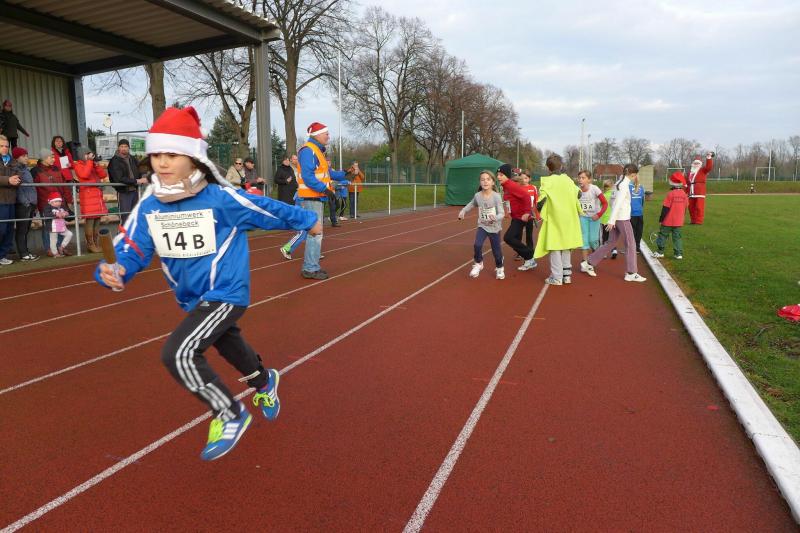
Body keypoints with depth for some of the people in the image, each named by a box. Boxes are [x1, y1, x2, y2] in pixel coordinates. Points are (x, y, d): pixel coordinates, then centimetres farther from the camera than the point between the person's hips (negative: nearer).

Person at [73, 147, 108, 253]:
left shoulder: (93, 164, 21)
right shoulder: (78, 165, 1)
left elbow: (104, 175, 11)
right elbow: (85, 174, -19)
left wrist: (96, 164, -2)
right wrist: (89, 161, -11)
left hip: (97, 195, 7)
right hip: (87, 195, -7)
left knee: (97, 220, 6)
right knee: (89, 220, -9)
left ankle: (97, 244, 10)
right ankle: (90, 245, -5)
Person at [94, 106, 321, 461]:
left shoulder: (220, 198, -21)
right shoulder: (149, 207, -8)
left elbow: (267, 210, -9)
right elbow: (132, 249, -8)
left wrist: (308, 220, 5)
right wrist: (114, 271, -31)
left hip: (226, 293, -7)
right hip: (193, 299, 7)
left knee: (179, 354, -21)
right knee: (226, 343, 29)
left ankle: (231, 415, 1)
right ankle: (263, 381, 61)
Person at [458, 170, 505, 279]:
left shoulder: (496, 196, -19)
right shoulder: (477, 196, -8)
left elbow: (501, 214, -21)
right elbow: (471, 205, 14)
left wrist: (495, 218, -42)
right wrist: (463, 211, 0)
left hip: (494, 227, -2)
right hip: (482, 226, 2)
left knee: (496, 250, 8)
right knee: (477, 245, -19)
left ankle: (499, 268, 36)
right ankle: (478, 264, 8)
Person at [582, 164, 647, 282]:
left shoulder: (617, 183, 14)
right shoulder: (624, 184, -13)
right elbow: (618, 203, -20)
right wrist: (611, 220, -25)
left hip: (616, 219, 9)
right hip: (623, 219, -9)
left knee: (610, 243, 12)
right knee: (630, 245, -2)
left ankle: (589, 263, 12)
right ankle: (631, 273, 1)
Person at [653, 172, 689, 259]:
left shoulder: (670, 194, -16)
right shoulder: (684, 194, 1)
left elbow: (665, 208, -15)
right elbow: (686, 207, 11)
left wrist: (661, 219, -7)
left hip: (668, 221, -5)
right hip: (679, 221, 5)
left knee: (663, 235, 7)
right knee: (677, 237, 10)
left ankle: (660, 252, 12)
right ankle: (679, 254, 9)